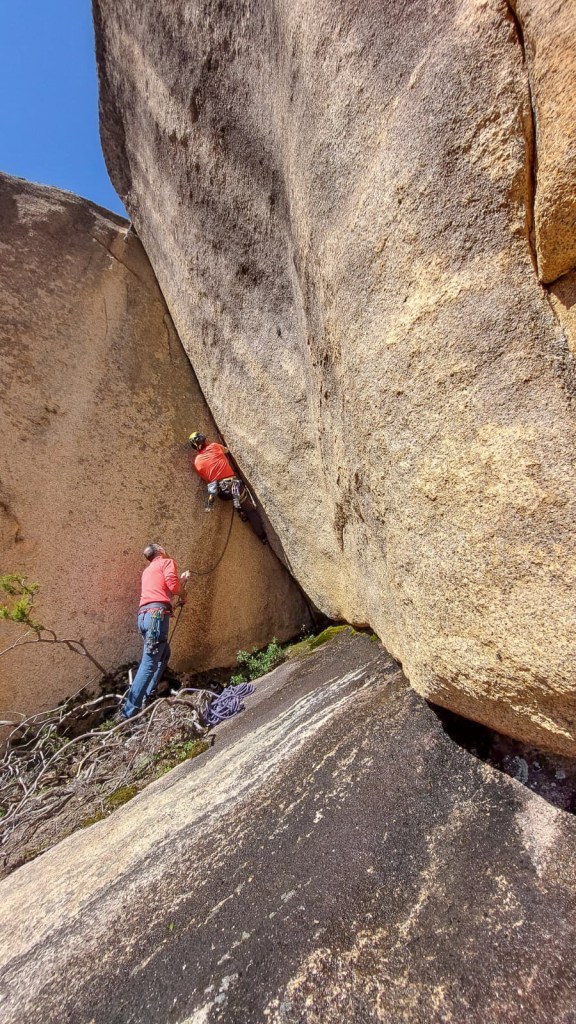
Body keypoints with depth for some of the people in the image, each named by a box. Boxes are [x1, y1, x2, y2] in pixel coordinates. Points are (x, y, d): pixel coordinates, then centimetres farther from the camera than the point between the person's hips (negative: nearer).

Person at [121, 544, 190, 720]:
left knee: (164, 654, 23)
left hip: (144, 615, 9)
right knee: (149, 663, -11)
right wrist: (183, 593, 11)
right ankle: (129, 712, -15)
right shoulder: (167, 561, 7)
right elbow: (173, 586, -9)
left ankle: (146, 696, 21)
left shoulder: (148, 570, 30)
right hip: (157, 614, -9)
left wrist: (182, 580, 46)